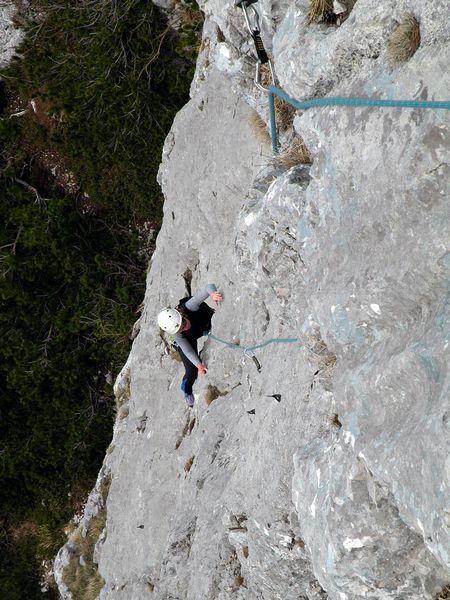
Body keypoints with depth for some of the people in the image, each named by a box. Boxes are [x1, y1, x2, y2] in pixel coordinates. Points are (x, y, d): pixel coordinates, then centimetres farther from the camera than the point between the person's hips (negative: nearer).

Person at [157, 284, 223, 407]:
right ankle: (187, 391, 27)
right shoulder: (175, 333, -39)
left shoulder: (188, 307, -44)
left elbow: (209, 287, -50)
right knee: (192, 371, -3)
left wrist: (213, 293, -71)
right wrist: (199, 365, -39)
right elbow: (187, 349, -28)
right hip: (187, 338, -2)